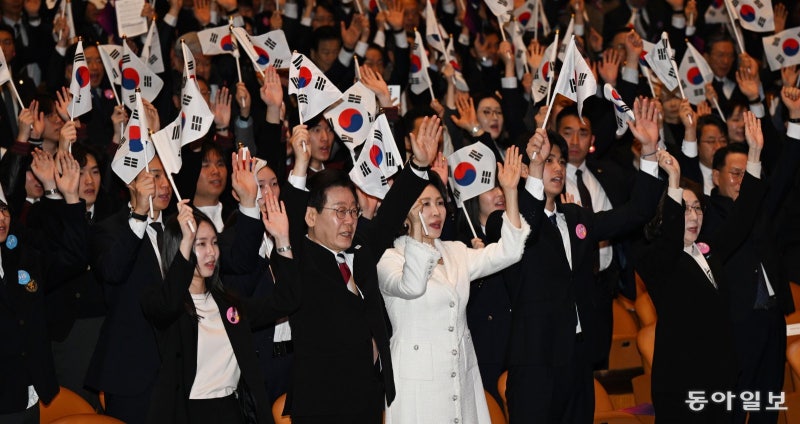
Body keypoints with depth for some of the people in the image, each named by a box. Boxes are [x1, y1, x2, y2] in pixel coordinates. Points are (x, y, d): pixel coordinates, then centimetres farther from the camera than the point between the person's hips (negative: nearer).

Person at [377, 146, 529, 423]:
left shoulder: (455, 253, 12)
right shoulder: (389, 259, -7)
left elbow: (506, 252, 1)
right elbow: (411, 286, -28)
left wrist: (510, 191, -6)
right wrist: (417, 228, -32)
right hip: (417, 379, -6)